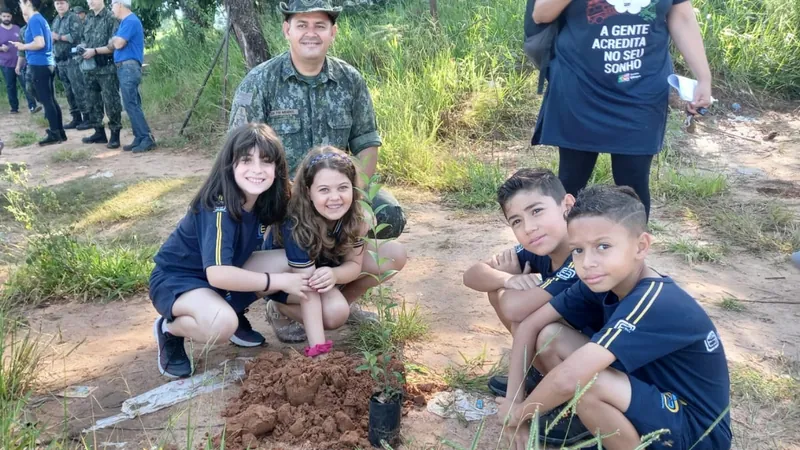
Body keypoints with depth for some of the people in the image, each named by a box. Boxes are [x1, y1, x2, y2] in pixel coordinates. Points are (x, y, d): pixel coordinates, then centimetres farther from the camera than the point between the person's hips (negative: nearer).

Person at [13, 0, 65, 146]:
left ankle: (54, 134, -3)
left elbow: (40, 43, -22)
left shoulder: (34, 20, -12)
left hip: (39, 65, -9)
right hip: (48, 64, 9)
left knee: (46, 101, -5)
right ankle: (60, 132, 14)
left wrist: (23, 46, -8)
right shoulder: (41, 19, 16)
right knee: (51, 100, 12)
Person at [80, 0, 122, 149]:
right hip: (90, 67, 8)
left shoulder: (111, 18, -7)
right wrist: (82, 47, 3)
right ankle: (99, 132, 21)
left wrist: (95, 51, -16)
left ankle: (115, 135, 3)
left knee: (111, 102, -4)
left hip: (106, 67, -7)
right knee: (92, 101, 12)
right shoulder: (88, 19, 14)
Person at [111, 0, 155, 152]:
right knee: (132, 105, 9)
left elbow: (118, 44, -17)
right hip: (125, 68, 10)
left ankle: (148, 139, -14)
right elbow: (116, 44, 23)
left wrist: (114, 38, 2)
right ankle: (140, 138, 11)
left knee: (132, 105, -12)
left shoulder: (130, 21, -11)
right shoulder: (126, 22, 20)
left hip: (129, 67, -10)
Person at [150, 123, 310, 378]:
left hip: (226, 273, 7)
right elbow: (218, 275, -38)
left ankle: (234, 311, 9)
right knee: (222, 324, -37)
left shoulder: (265, 200, -9)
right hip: (175, 279, -7)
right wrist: (279, 282, -31)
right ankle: (169, 329, -4)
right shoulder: (219, 208, -30)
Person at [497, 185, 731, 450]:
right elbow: (530, 326, -5)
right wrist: (515, 401, -13)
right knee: (549, 338, -8)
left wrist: (521, 412, -21)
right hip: (653, 393, 7)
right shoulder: (599, 283, -9)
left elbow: (569, 379, -39)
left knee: (584, 382, -32)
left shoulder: (654, 304, -32)